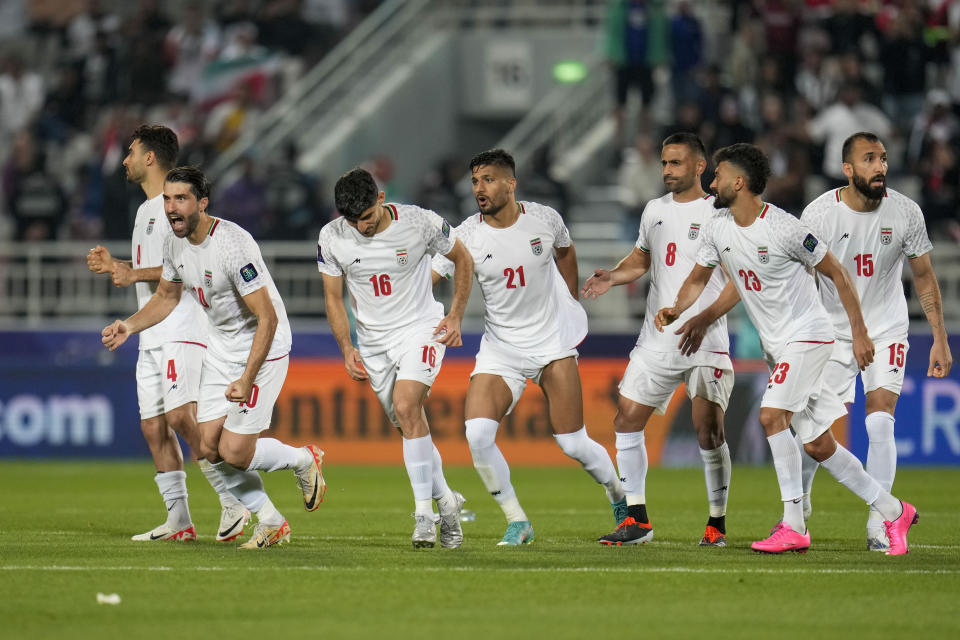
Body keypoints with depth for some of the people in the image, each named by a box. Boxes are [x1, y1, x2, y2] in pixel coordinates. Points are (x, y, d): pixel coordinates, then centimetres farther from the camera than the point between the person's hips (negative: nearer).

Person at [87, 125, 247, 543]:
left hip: (182, 331, -10)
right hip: (152, 334, 10)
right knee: (154, 427, 4)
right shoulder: (146, 210, 23)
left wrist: (134, 273, -16)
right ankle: (178, 521, 5)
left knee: (181, 417, -20)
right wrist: (113, 266, 16)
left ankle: (233, 503, -16)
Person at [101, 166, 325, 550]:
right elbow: (167, 297, 17)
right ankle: (270, 523, 18)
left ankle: (304, 460, 19)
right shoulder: (175, 244, -4)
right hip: (220, 347, 8)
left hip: (262, 347, -8)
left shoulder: (233, 245, -28)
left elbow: (268, 318, -28)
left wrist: (247, 380, -32)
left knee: (234, 453, -11)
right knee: (209, 447, 2)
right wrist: (129, 326, 0)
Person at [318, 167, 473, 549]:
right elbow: (333, 297, 5)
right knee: (408, 425, 5)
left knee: (406, 406, -24)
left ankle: (424, 512, -20)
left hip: (421, 328, -4)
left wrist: (455, 316, -4)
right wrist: (347, 349, -5)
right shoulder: (332, 238, -8)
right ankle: (445, 500, 25)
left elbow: (462, 259, 2)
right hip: (373, 340, 4)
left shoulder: (420, 224, -15)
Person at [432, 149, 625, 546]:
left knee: (572, 444, -3)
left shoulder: (544, 219, -6)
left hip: (553, 341, -1)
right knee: (477, 433, -20)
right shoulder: (467, 236, -9)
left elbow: (565, 252, 16)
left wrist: (571, 305, 19)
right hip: (500, 347, 1)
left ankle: (620, 498, 28)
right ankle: (516, 522, -4)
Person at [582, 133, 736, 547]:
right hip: (656, 341, 6)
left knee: (708, 431, -11)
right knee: (626, 421, 0)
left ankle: (717, 523, 1)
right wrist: (613, 277, 6)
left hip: (705, 342, -6)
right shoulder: (654, 211, 13)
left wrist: (705, 319, -20)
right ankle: (637, 520, 8)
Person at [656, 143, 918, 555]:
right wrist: (676, 309, -7)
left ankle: (794, 527, -18)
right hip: (777, 346, 8)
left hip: (807, 335, -8)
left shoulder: (784, 228, -19)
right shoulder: (717, 228, 2)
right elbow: (698, 278, 14)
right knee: (817, 445, 6)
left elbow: (837, 274, -10)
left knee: (772, 416, -22)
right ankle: (893, 512, 16)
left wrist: (859, 333, -10)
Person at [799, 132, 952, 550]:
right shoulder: (819, 214, -14)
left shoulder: (905, 212, -11)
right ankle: (798, 501, 24)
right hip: (834, 331, 0)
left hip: (887, 331, 0)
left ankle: (878, 525, -8)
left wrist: (940, 340, -1)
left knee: (880, 421, -14)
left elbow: (924, 278, 0)